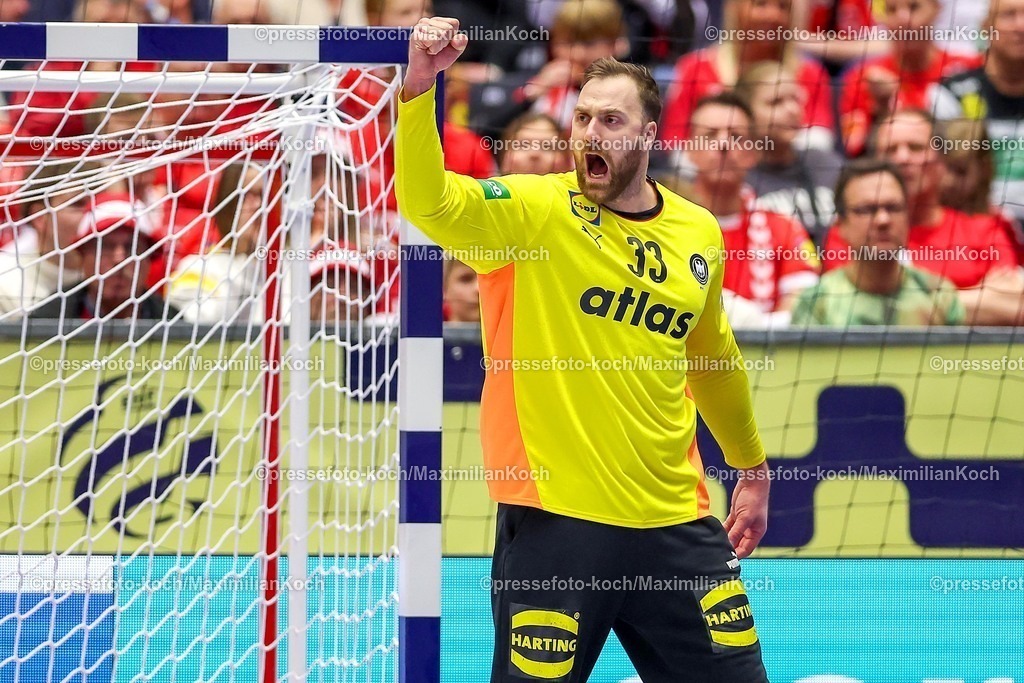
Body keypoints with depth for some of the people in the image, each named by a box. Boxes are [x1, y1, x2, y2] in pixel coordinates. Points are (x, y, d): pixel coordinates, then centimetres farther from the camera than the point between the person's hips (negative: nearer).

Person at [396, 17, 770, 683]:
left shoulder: (699, 233, 7)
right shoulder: (535, 210, -7)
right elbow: (429, 201, -26)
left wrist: (752, 467, 33)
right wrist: (419, 87, -40)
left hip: (676, 523, 4)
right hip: (556, 522, -4)